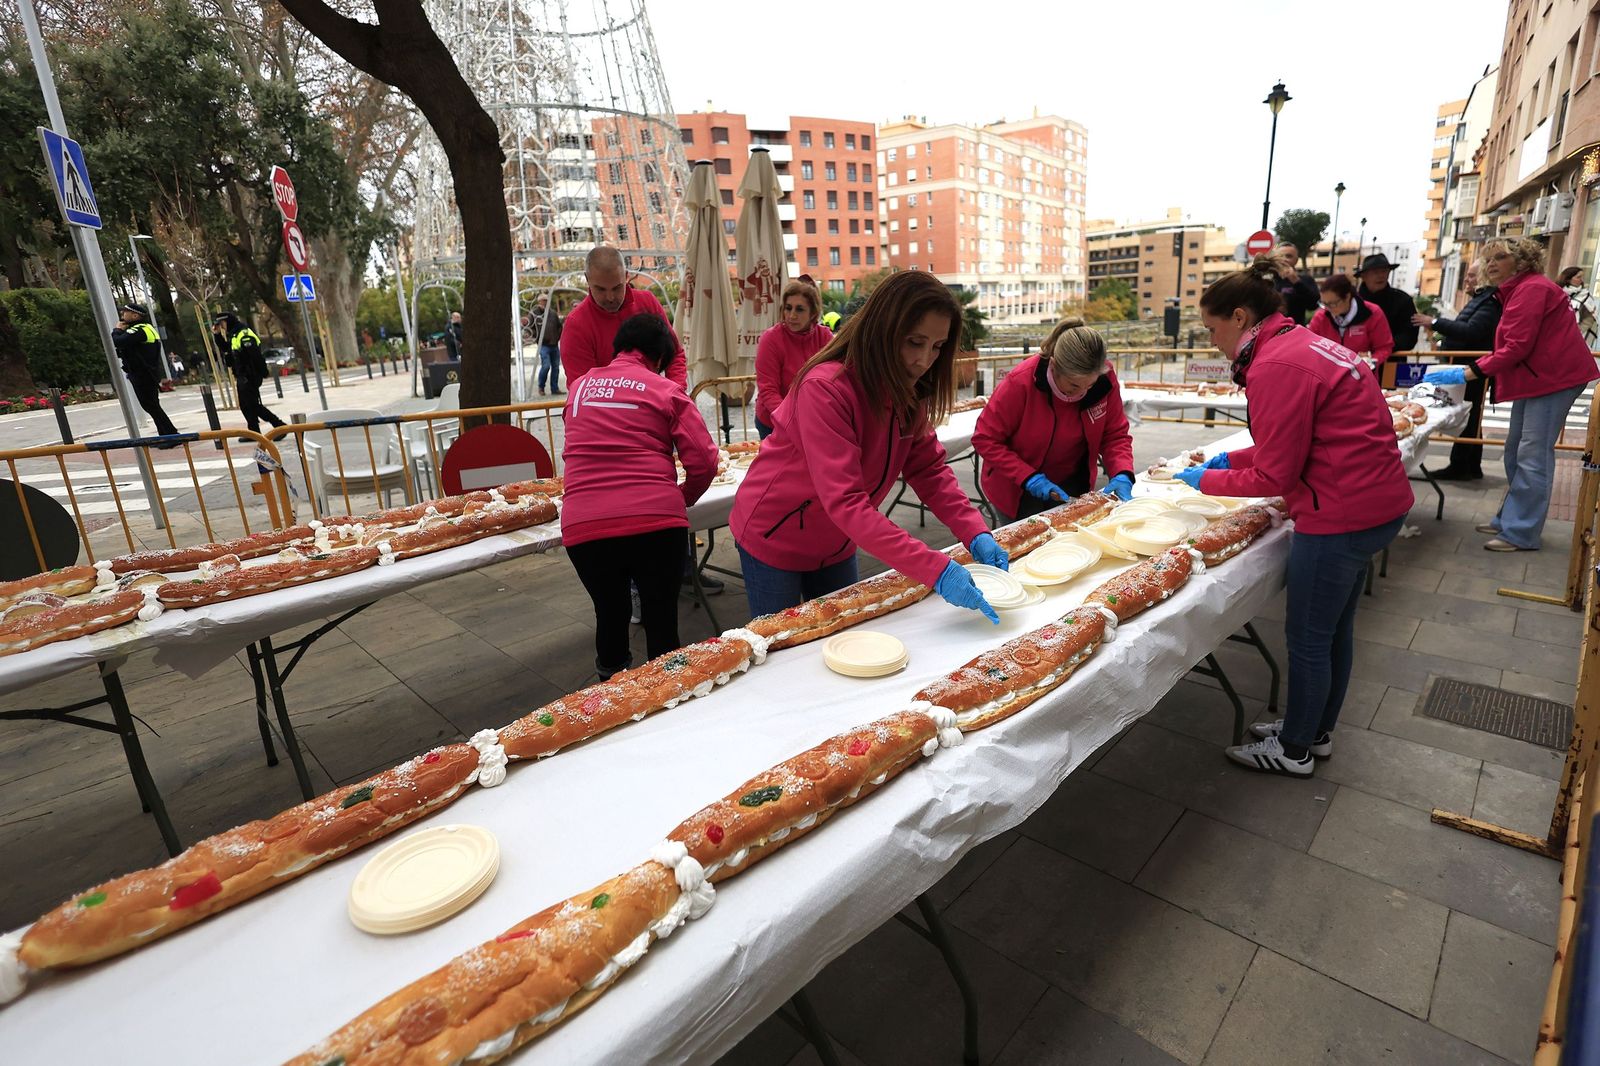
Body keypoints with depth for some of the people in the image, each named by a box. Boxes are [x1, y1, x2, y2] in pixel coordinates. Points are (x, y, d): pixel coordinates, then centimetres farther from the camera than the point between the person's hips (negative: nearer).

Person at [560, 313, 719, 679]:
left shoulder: (579, 386, 18)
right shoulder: (667, 392, 7)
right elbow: (704, 462, -1)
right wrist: (682, 499, 17)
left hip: (583, 525, 3)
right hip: (655, 521, -3)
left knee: (609, 613, 21)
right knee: (661, 618, 11)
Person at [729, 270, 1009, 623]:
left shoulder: (909, 388, -7)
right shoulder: (825, 388, -31)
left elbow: (928, 468, -5)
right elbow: (844, 502, -37)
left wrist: (976, 534, -21)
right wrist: (936, 570, -42)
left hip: (836, 544, 7)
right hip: (774, 539, -6)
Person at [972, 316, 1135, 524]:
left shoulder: (1105, 378, -17)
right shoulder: (1020, 382, -28)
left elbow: (1115, 435, -7)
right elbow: (985, 439, -22)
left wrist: (1122, 476, -25)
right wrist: (1029, 478, -28)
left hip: (1071, 486, 3)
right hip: (1018, 490, -3)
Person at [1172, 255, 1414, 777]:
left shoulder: (1276, 366, -21)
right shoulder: (1302, 342, 10)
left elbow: (1274, 477, -18)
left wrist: (1205, 480, -6)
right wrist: (1232, 459, 11)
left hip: (1342, 514, -10)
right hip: (1377, 499, 10)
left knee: (1307, 636, 6)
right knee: (1334, 626, 21)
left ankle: (1295, 750, 24)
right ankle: (1316, 731, 39)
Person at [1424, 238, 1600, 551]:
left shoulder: (1531, 288, -15)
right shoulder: (1516, 291, 17)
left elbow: (1517, 347, -22)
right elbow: (1510, 346, 15)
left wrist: (1468, 373, -22)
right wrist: (1470, 368, 6)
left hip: (1554, 376, -10)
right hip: (1534, 378, 10)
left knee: (1532, 456, -9)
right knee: (1516, 451, 14)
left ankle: (1521, 534, -6)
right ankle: (1510, 517, 23)